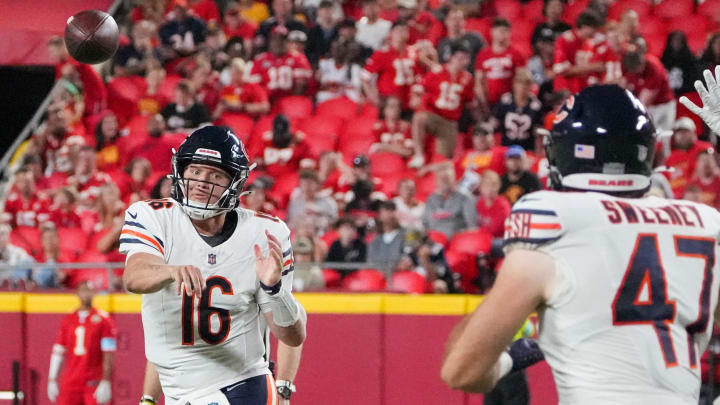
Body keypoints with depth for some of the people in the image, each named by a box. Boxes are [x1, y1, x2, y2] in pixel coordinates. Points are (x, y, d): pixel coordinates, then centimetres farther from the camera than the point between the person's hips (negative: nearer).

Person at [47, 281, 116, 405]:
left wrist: (105, 382, -14)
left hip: (94, 384, -4)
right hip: (70, 384, 4)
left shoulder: (103, 319, 0)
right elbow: (58, 352, 15)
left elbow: (109, 355, -6)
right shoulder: (67, 321, 14)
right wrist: (52, 380, 10)